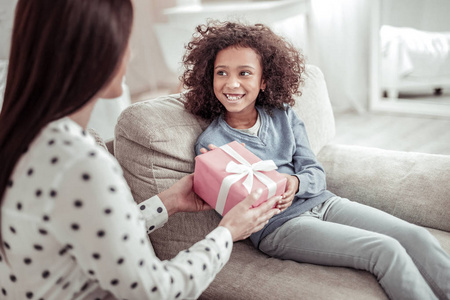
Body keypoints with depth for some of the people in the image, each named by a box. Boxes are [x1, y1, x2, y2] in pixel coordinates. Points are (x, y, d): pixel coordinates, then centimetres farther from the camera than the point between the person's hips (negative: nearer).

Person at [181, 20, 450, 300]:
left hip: (323, 202, 5)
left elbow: (316, 173, 3)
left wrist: (295, 183, -20)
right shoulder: (210, 143, -6)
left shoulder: (283, 115, 5)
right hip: (277, 225, -5)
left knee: (418, 237, -11)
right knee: (385, 250, -22)